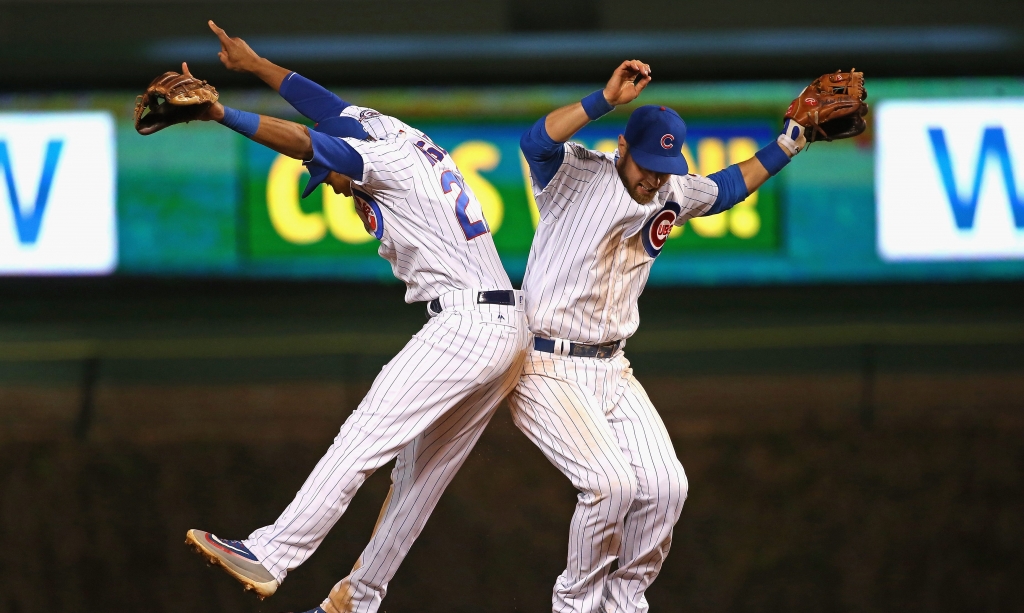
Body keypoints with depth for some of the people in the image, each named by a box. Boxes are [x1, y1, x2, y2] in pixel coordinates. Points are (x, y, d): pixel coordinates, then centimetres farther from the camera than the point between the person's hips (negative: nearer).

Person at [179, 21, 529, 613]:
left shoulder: (385, 158, -5)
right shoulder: (411, 140, 22)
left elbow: (303, 141, -18)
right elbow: (332, 108, 32)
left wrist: (222, 115, -25)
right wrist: (254, 63, 40)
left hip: (464, 325, -10)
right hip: (510, 332, 10)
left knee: (363, 438, -15)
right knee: (422, 470, 13)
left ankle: (269, 559, -21)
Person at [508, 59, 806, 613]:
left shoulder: (673, 194, 8)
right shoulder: (576, 176, -12)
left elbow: (728, 187, 27)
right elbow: (537, 141, -32)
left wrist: (786, 146, 17)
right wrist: (607, 99, -40)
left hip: (612, 371, 7)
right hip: (545, 370, -7)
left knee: (665, 485, -9)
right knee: (611, 481, -23)